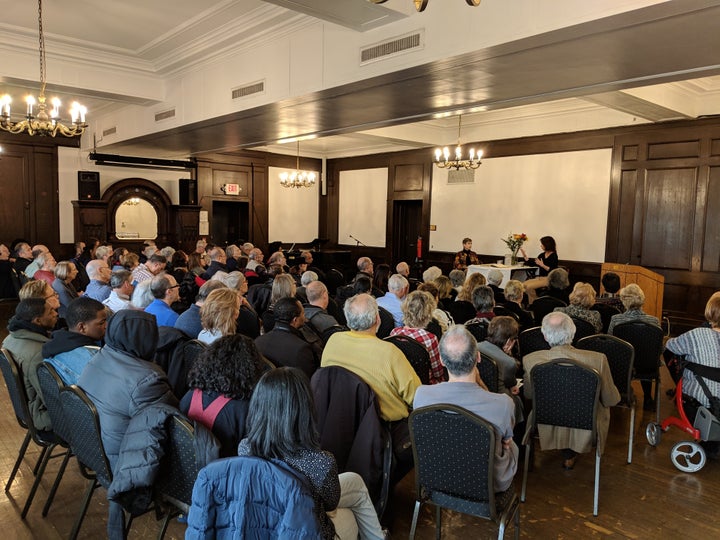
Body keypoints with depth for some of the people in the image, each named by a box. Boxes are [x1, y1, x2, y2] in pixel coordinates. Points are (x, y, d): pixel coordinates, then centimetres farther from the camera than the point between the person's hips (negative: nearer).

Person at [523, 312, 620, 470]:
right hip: (585, 431, -1)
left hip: (548, 429, 1)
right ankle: (570, 454, 39)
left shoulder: (530, 360, -23)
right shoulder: (597, 359, -28)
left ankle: (568, 452, 36)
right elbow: (611, 400, -12)